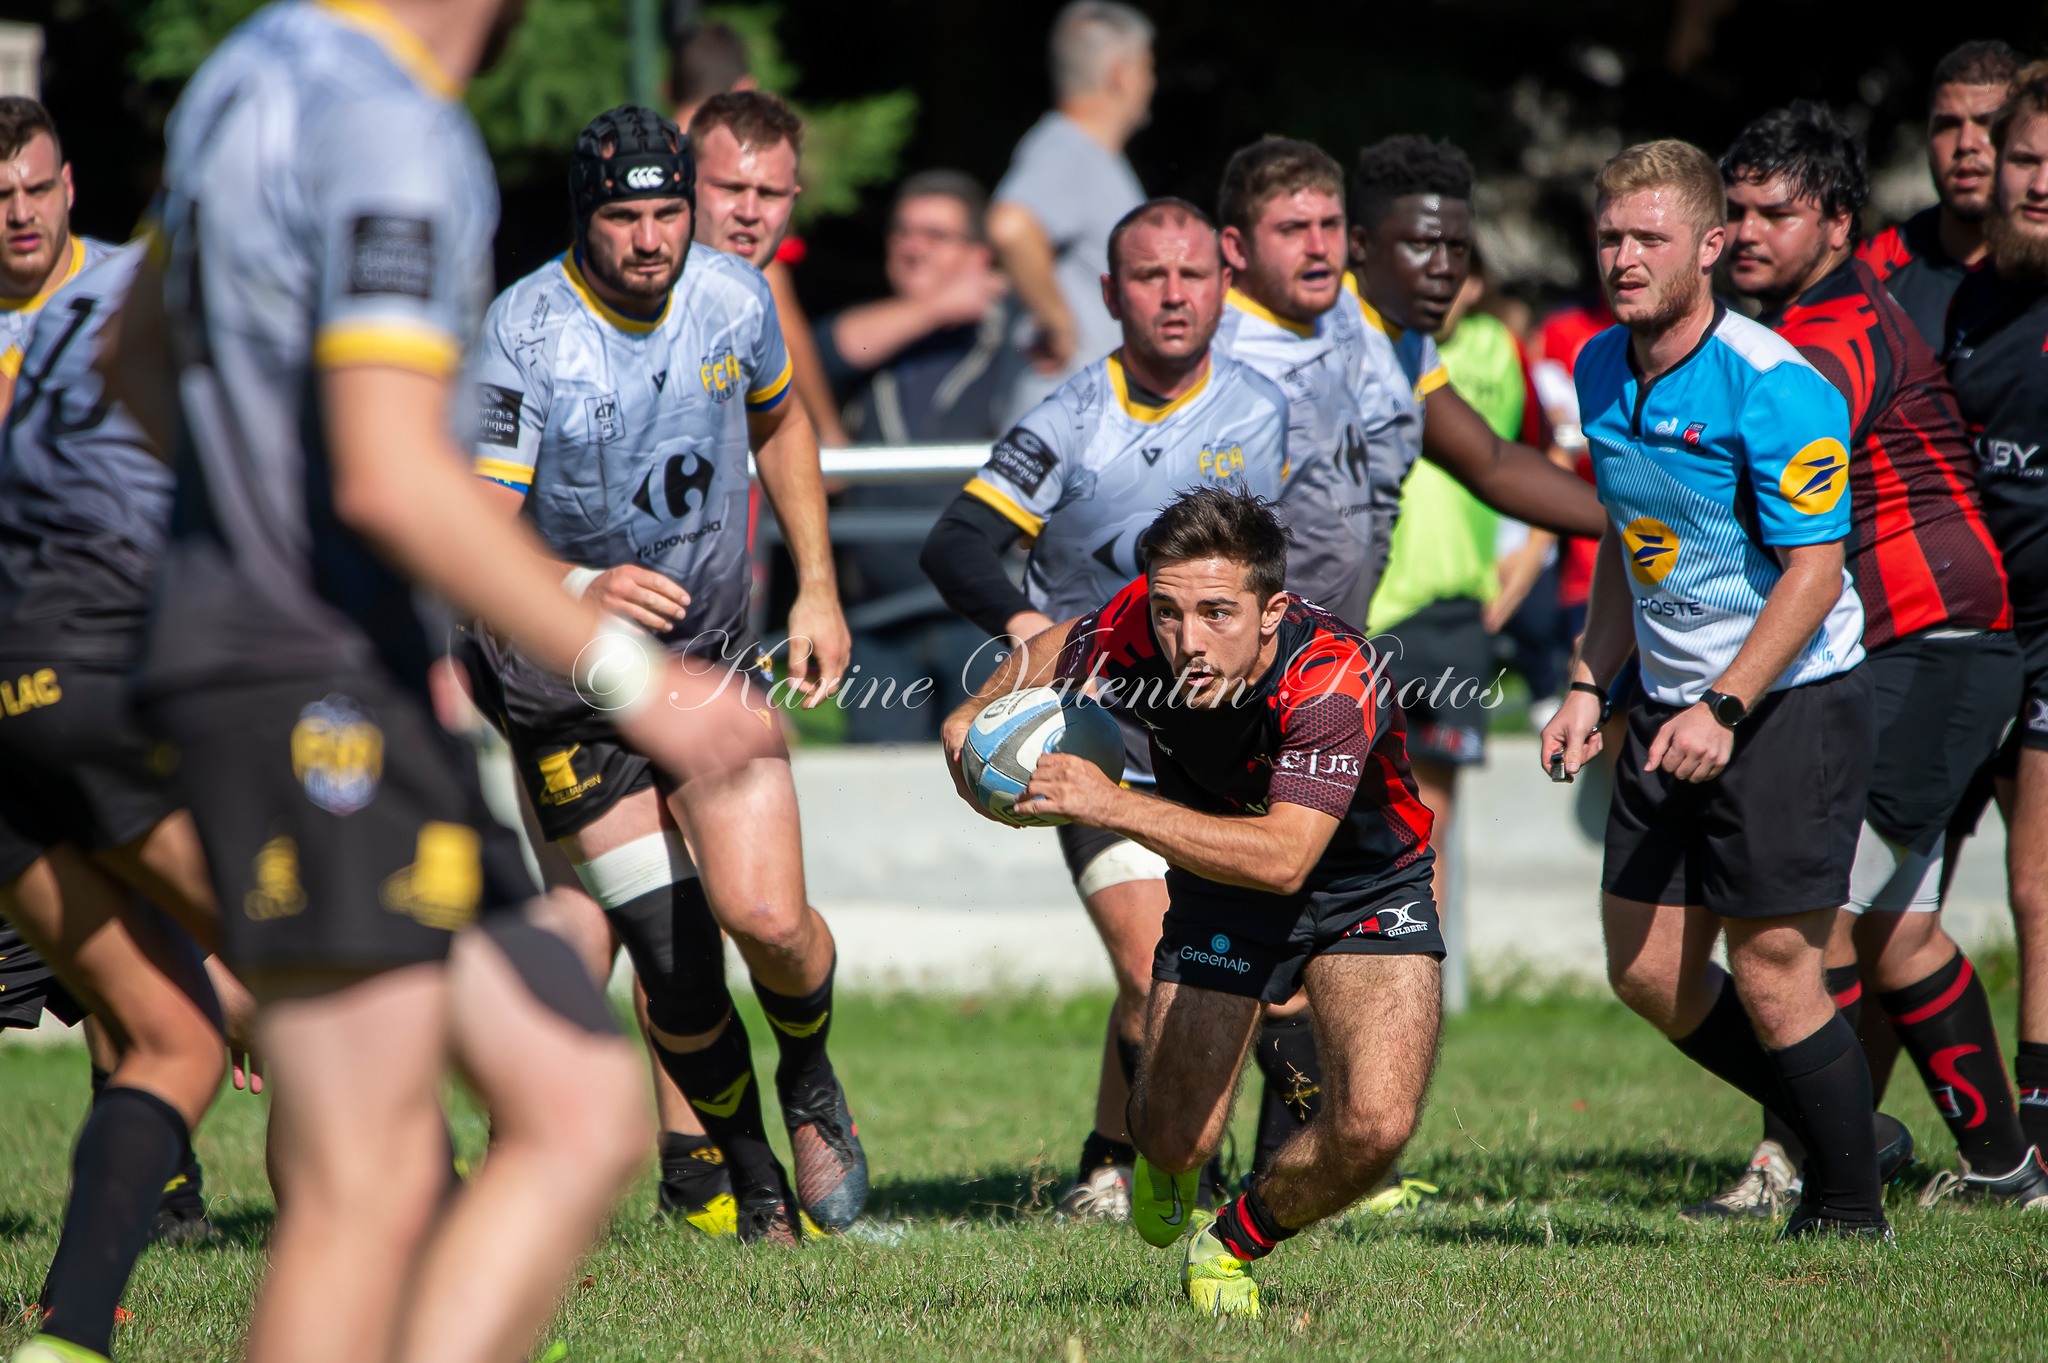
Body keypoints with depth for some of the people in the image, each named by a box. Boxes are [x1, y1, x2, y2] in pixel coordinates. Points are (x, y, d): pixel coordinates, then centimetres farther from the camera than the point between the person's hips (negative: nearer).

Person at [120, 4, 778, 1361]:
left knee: (584, 1115, 5)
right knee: (367, 1191, -9)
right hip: (322, 697, -10)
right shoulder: (396, 132, -16)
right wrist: (626, 674, -20)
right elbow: (391, 477, -24)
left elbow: (141, 358, 27)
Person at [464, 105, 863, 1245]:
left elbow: (779, 424, 16)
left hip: (714, 653, 2)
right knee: (672, 958, -6)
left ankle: (812, 1084, 19)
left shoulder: (734, 298, -6)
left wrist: (818, 590, 11)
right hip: (568, 683, -2)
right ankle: (745, 1163, 19)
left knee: (766, 916, -14)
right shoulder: (525, 337, -20)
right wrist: (581, 590, -44)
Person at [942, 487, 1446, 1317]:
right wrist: (977, 717, -9)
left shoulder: (1334, 675, -37)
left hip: (1365, 883, -3)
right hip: (1220, 888, 3)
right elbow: (1048, 656, 4)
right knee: (1176, 1139, 0)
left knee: (1375, 1124, -22)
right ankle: (1165, 1169, 42)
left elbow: (1284, 858, -47)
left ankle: (1232, 1246, 10)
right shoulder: (1129, 635, -24)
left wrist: (1117, 807, -51)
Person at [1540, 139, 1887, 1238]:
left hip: (1789, 699, -8)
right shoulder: (1601, 372, 7)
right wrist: (1590, 685, 11)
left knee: (1769, 967, -8)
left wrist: (1724, 708, -25)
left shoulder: (1774, 385, -18)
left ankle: (1849, 1211, 9)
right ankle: (1834, 1130, 25)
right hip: (1671, 704, 8)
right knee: (1645, 970, 6)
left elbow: (1814, 569, -19)